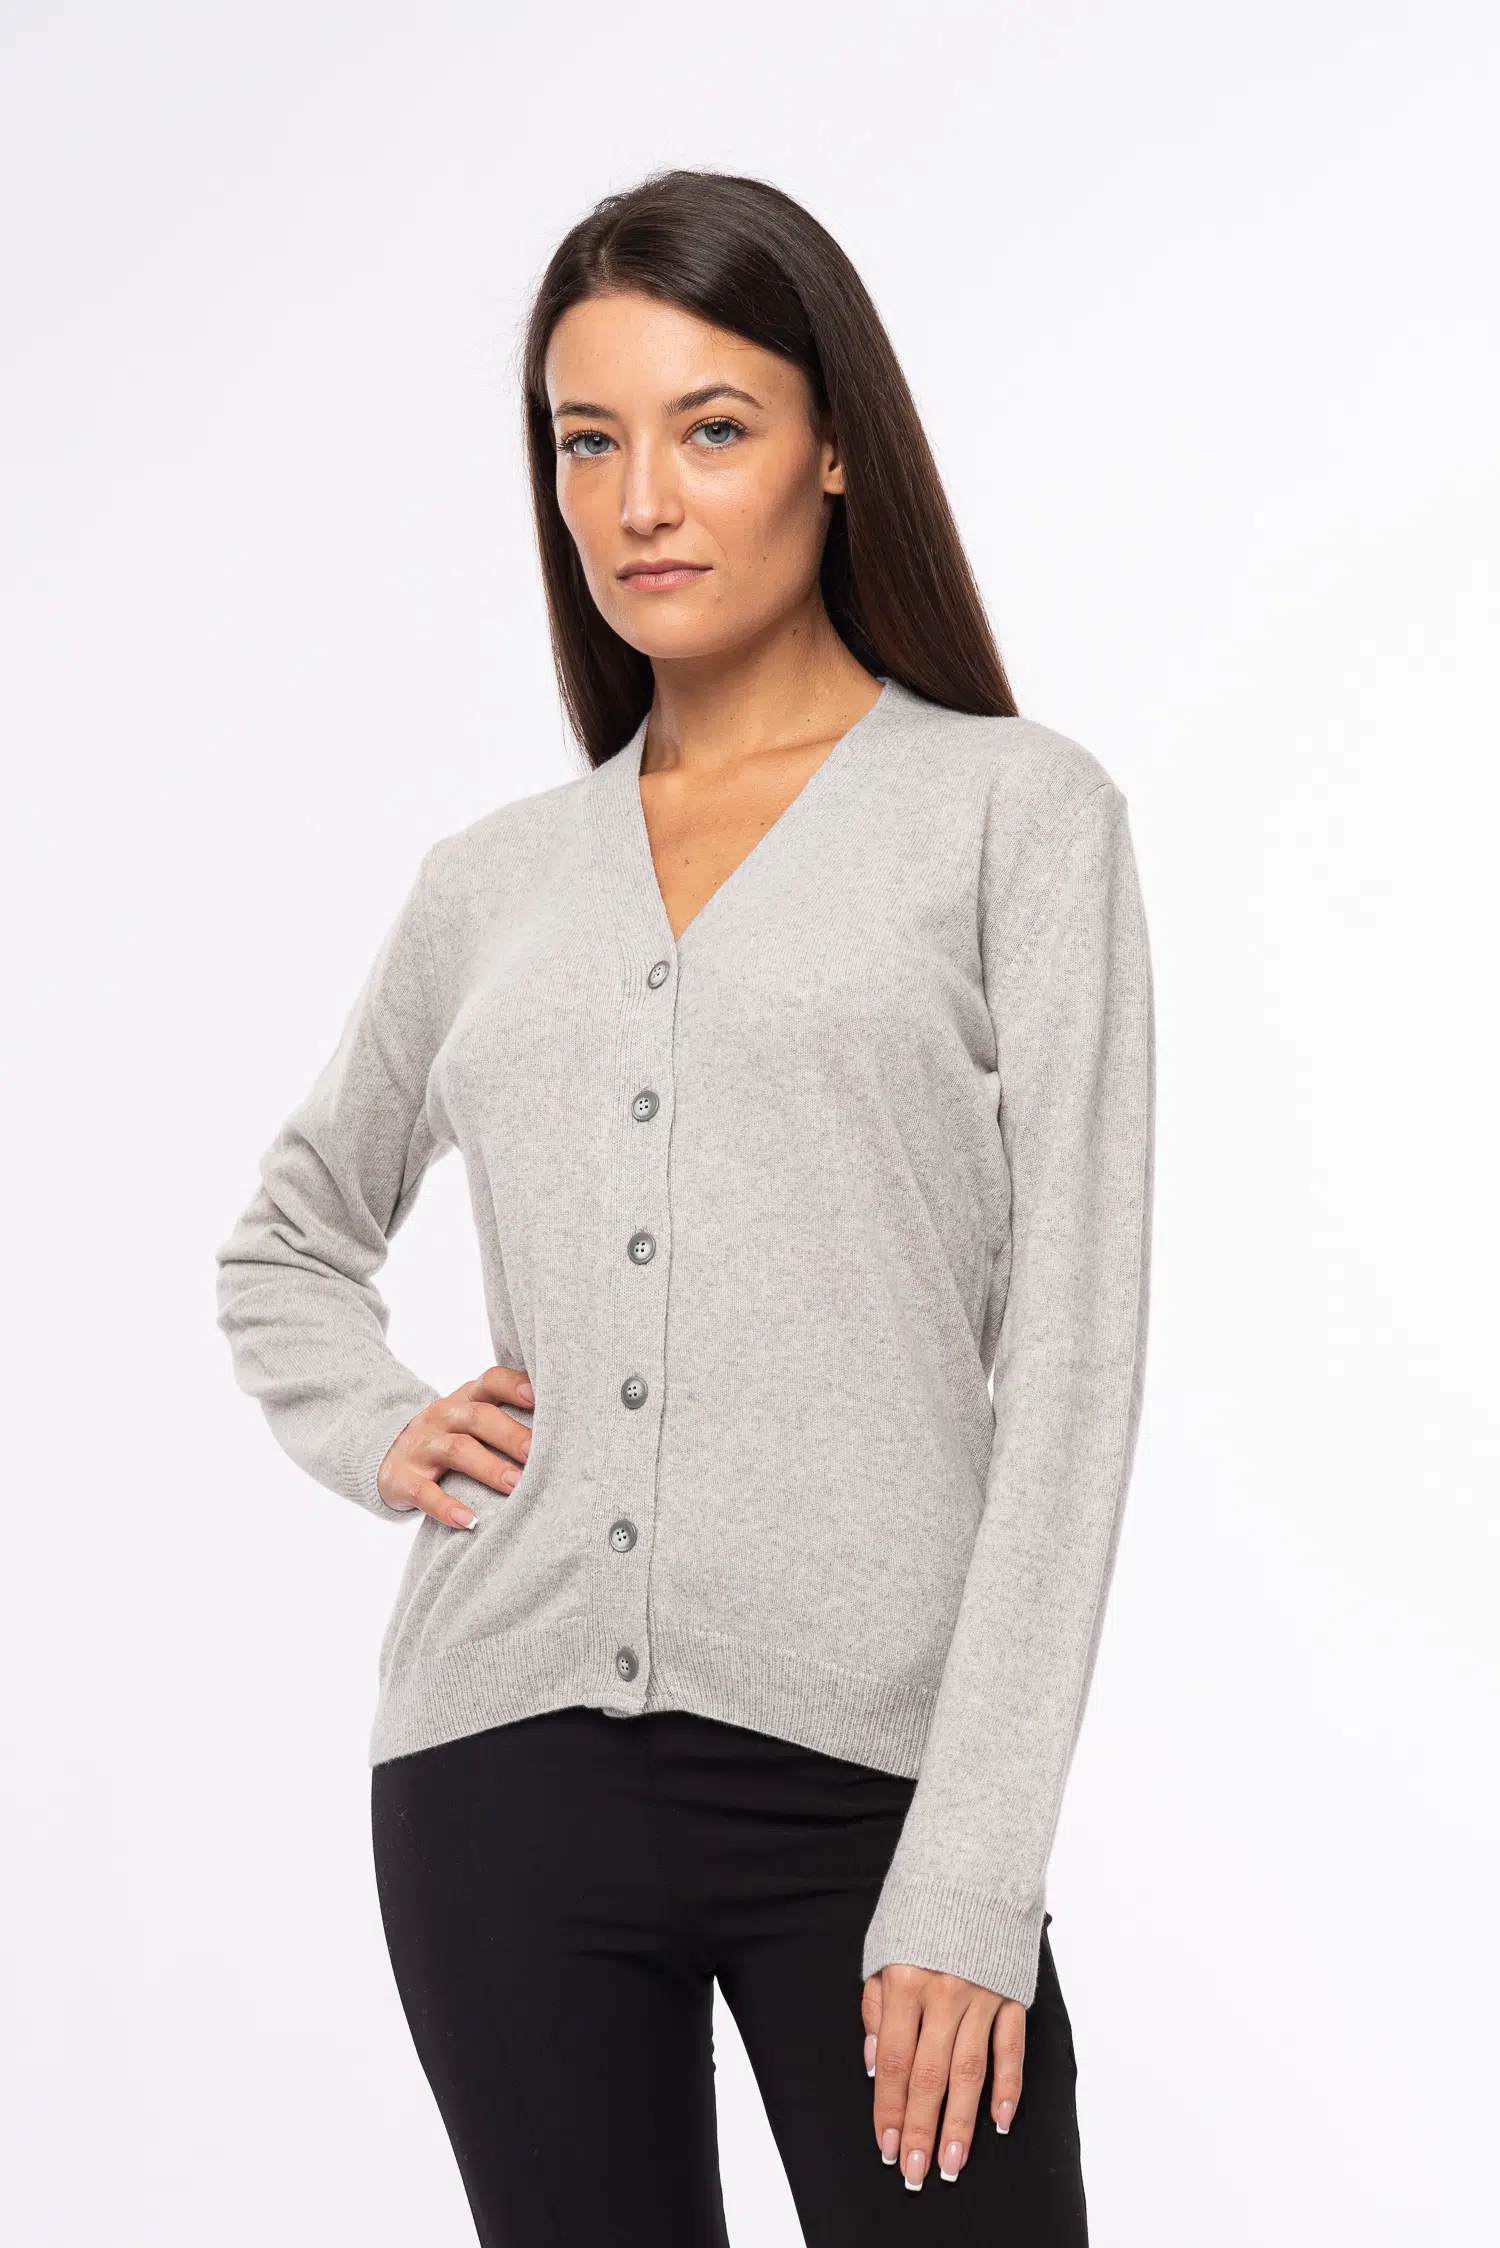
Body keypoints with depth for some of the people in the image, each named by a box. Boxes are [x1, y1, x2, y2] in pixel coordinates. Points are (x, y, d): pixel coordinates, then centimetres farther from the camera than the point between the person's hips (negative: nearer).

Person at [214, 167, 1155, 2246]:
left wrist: (969, 1882, -11)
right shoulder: (495, 883, 13)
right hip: (511, 1761, 4)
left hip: (867, 1770, -3)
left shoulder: (1013, 812, 1)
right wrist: (374, 1432, 8)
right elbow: (292, 1236, 30)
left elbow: (1068, 1367, -5)